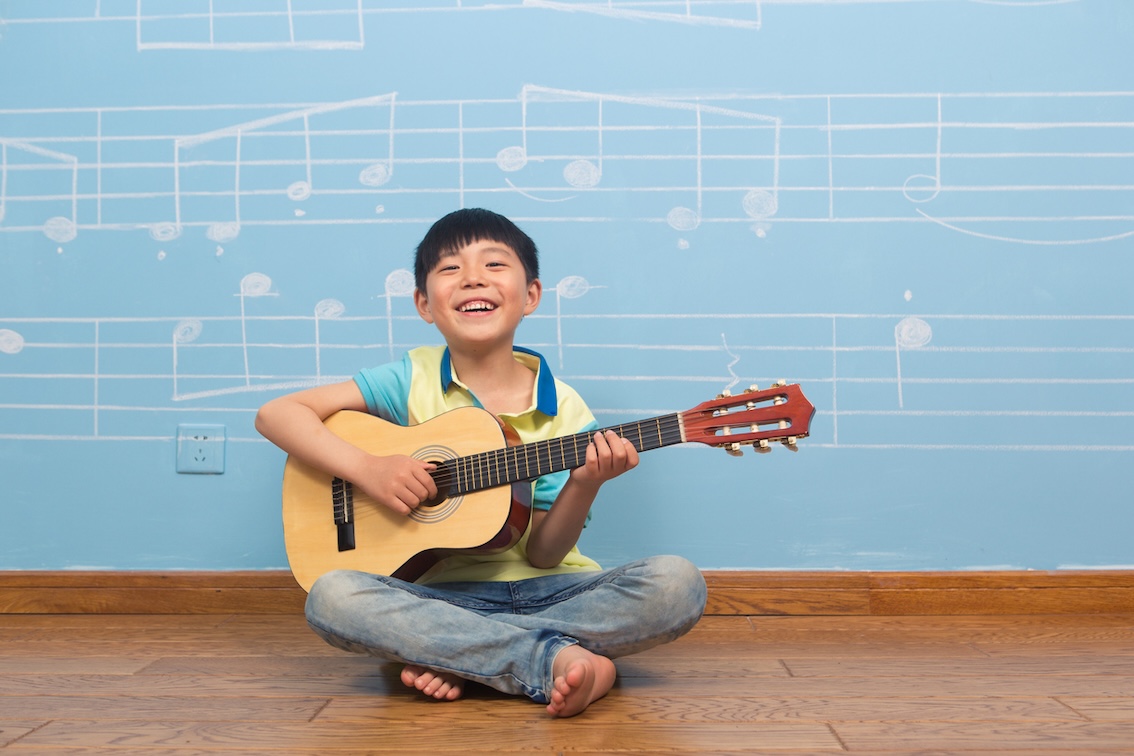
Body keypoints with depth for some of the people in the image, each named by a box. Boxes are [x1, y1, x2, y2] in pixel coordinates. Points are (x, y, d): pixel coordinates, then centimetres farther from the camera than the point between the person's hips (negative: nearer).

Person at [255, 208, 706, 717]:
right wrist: (366, 468, -16)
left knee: (677, 584, -24)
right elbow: (276, 413, -3)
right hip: (445, 593, 0)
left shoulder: (563, 412, -2)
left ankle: (452, 659, -23)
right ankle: (555, 659, -27)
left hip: (546, 591, 1)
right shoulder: (413, 380, -1)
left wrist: (584, 483, -22)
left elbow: (542, 553, -4)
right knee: (331, 598, -30)